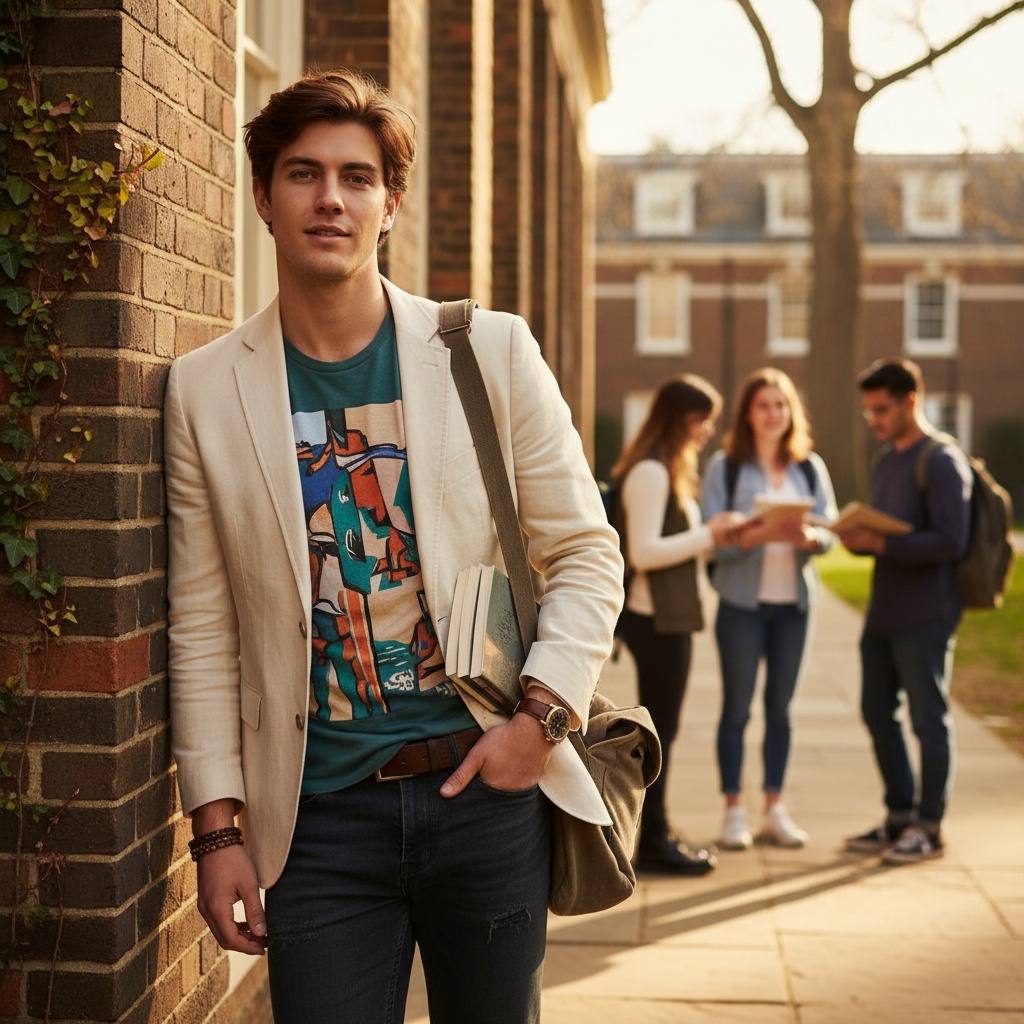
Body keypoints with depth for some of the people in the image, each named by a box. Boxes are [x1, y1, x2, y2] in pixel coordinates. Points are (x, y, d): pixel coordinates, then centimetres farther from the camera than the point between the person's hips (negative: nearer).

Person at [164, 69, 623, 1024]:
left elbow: (585, 552, 4)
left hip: (487, 783, 1)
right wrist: (217, 825, 0)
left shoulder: (493, 352, 0)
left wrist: (542, 713, -10)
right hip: (321, 812, 0)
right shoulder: (205, 390, 1)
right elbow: (204, 630, 3)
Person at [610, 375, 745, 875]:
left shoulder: (671, 470, 17)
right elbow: (643, 552, -22)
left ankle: (657, 833, 22)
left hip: (669, 615, 10)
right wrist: (708, 535, -17)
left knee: (661, 727, 14)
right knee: (659, 728, -4)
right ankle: (653, 842, 3)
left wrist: (713, 534, 5)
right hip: (655, 617, -10)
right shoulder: (650, 472, -15)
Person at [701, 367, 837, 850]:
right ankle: (733, 810, 9)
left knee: (780, 707, 9)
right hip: (742, 600, -3)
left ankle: (775, 809, 16)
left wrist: (808, 537, -19)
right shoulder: (725, 467, -2)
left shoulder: (810, 467, 7)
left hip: (793, 600, 3)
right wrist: (759, 534, -25)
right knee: (736, 707, 2)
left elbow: (831, 530, 3)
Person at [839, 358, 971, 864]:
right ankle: (900, 816, 25)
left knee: (928, 720, 1)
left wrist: (878, 543, -22)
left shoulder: (941, 461, -12)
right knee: (878, 713, 13)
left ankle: (928, 827, 12)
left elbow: (950, 541, -20)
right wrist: (856, 536, -3)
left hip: (923, 617, -9)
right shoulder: (887, 459, 15)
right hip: (882, 610, 9)